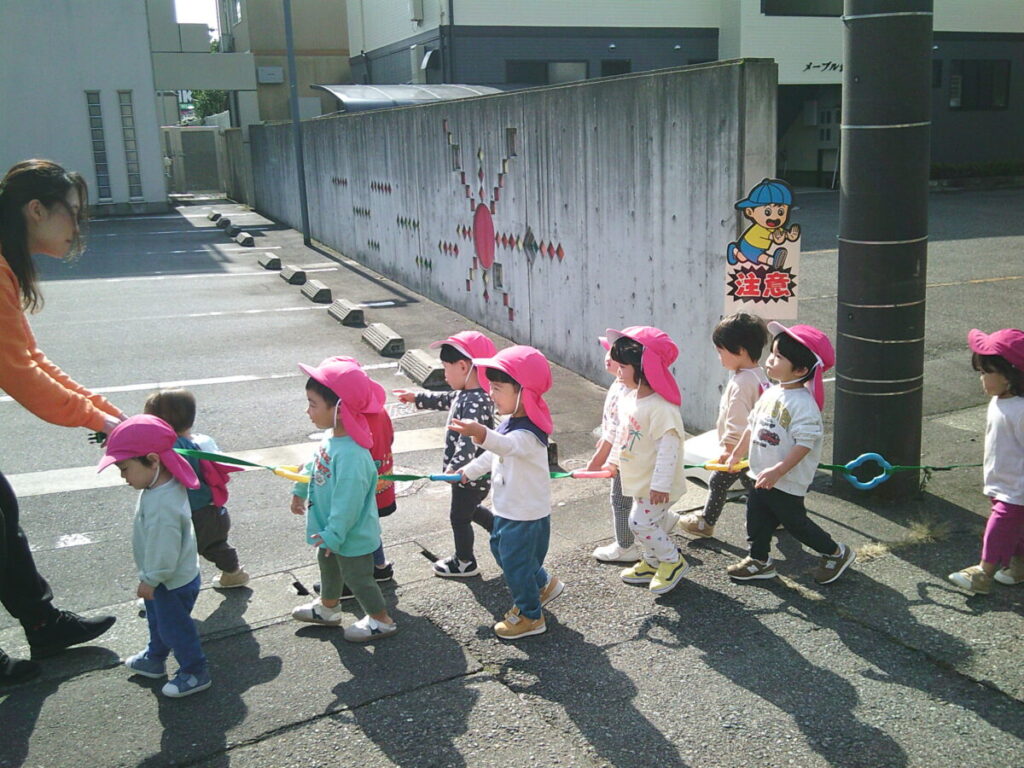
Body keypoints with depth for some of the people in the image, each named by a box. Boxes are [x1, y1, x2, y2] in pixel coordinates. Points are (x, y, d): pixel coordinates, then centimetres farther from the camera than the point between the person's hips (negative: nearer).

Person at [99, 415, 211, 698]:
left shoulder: (162, 505, -36)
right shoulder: (167, 483, -8)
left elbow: (164, 551, -27)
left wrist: (150, 580, -16)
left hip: (173, 583, -9)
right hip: (163, 578, 9)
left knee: (174, 627, 9)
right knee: (158, 620, 27)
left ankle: (195, 672, 26)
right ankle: (154, 659, 48)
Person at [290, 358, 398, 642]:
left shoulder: (351, 454, -38)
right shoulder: (332, 439, -7)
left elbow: (348, 501, -34)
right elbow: (315, 466, 13)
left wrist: (333, 535, -26)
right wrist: (300, 491, 26)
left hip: (351, 535, -10)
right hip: (332, 528, 10)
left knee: (357, 576, 11)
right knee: (328, 565, 30)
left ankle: (380, 620, 34)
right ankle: (328, 608, 55)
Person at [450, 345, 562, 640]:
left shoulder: (528, 433, -31)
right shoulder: (510, 423, 1)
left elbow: (507, 446, -55)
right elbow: (494, 455, 19)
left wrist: (483, 435, -74)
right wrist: (468, 472, 30)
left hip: (526, 515, -10)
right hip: (508, 509, 10)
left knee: (516, 564, 5)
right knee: (501, 549, 25)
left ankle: (530, 617, 27)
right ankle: (543, 584, 45)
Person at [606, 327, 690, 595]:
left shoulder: (661, 406, -28)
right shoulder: (630, 399, 3)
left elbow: (668, 445, -28)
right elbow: (622, 433, 18)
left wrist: (660, 483, -28)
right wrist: (615, 458, 26)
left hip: (655, 485, -9)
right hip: (638, 480, 9)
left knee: (642, 523, -7)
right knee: (642, 522, 19)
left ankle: (673, 561, 13)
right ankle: (651, 563, 37)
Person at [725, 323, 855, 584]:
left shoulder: (803, 403, -23)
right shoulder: (770, 393, 4)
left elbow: (804, 444, -26)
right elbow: (752, 425, 17)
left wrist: (777, 472, -30)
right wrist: (737, 453, 24)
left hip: (787, 482, -8)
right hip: (761, 476, 8)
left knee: (794, 522, 7)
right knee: (757, 518, 15)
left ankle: (837, 553, 26)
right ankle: (759, 560, 33)